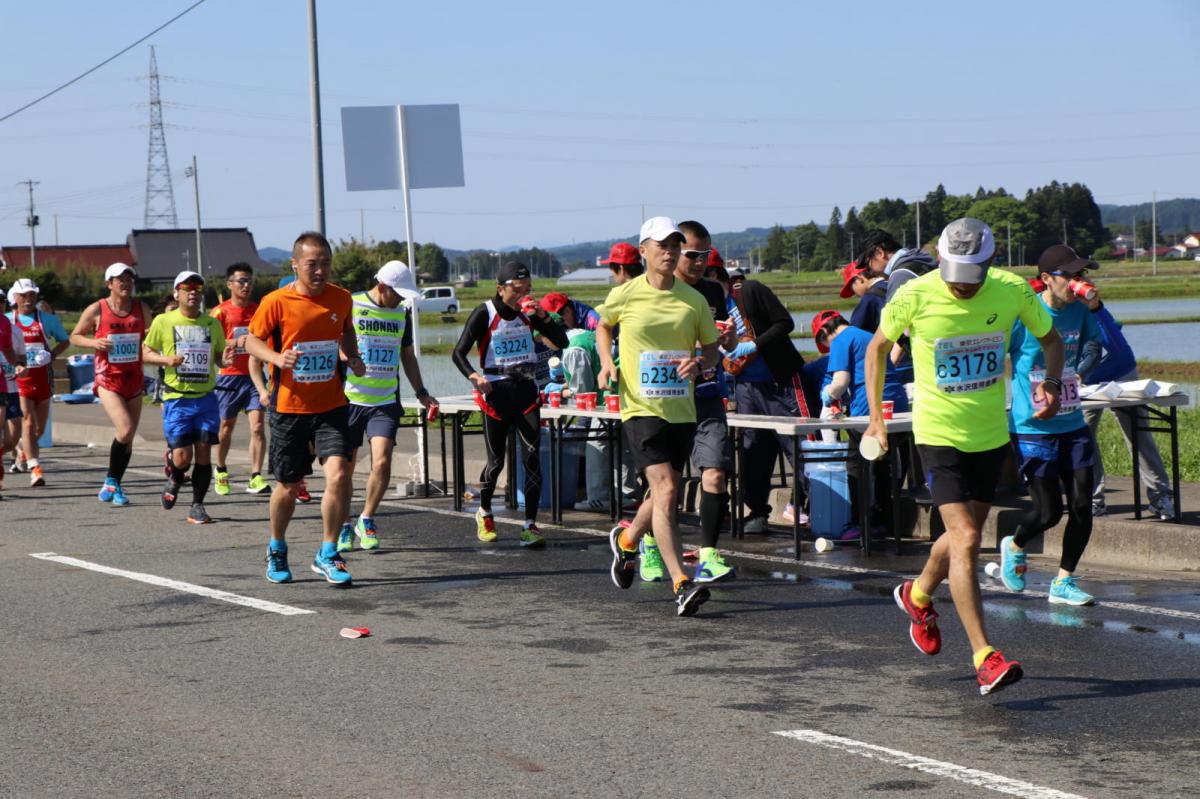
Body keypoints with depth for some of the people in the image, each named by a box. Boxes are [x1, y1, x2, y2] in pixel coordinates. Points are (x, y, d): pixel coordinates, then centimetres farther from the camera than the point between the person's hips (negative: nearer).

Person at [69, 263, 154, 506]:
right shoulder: (96, 310, -4)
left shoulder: (142, 309, 6)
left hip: (134, 379, 4)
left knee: (128, 437, 7)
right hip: (108, 379, -4)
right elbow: (75, 337, 6)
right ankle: (111, 481, -2)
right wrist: (94, 343, -13)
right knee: (125, 430, -20)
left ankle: (114, 485, 23)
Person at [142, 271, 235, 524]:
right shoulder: (164, 322, 0)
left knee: (204, 452, -3)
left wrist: (224, 360, -7)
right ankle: (173, 480, 27)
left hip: (206, 397, 3)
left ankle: (197, 506, 7)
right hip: (177, 398, -3)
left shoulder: (212, 323, 9)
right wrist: (166, 359, -14)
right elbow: (146, 352, 6)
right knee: (182, 456, -8)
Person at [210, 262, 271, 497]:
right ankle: (221, 471, 32)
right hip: (229, 376, -2)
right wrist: (235, 343, -22)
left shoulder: (259, 310, 6)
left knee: (257, 426, -11)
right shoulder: (220, 312, -3)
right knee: (226, 427, 10)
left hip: (254, 376, 2)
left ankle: (256, 478, -12)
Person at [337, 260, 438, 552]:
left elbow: (407, 355, 22)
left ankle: (366, 520, 8)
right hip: (349, 399, -3)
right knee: (345, 468, 3)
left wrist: (421, 392, 16)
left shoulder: (402, 314, 10)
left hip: (386, 401, 3)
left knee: (381, 463, -12)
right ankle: (344, 527, 20)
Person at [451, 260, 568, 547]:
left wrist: (543, 317, -10)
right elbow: (459, 353, -6)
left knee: (532, 456, -10)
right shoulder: (484, 314, -6)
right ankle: (484, 513, 32)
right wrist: (473, 375, -24)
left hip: (526, 390, 3)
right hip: (496, 392, -3)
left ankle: (530, 526, -9)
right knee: (496, 461, 5)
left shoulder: (528, 313, 6)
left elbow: (561, 342, 6)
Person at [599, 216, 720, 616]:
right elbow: (603, 326, 18)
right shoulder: (624, 295, -2)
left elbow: (712, 347, 12)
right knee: (665, 489, -18)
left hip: (682, 410, 4)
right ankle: (681, 585, -20)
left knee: (665, 492, 14)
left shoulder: (694, 299, 4)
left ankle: (627, 540, 46)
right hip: (640, 407, -4)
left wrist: (699, 363, -10)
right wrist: (606, 364, 2)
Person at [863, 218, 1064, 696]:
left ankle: (917, 595, 47)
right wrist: (876, 417, -1)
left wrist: (1051, 383, -11)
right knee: (965, 539, -15)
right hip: (939, 435, -4)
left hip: (991, 434, 4)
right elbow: (878, 347, 3)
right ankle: (984, 657, -15)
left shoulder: (1013, 291, -9)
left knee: (963, 535, 17)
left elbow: (1050, 338, 9)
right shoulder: (915, 296, -15)